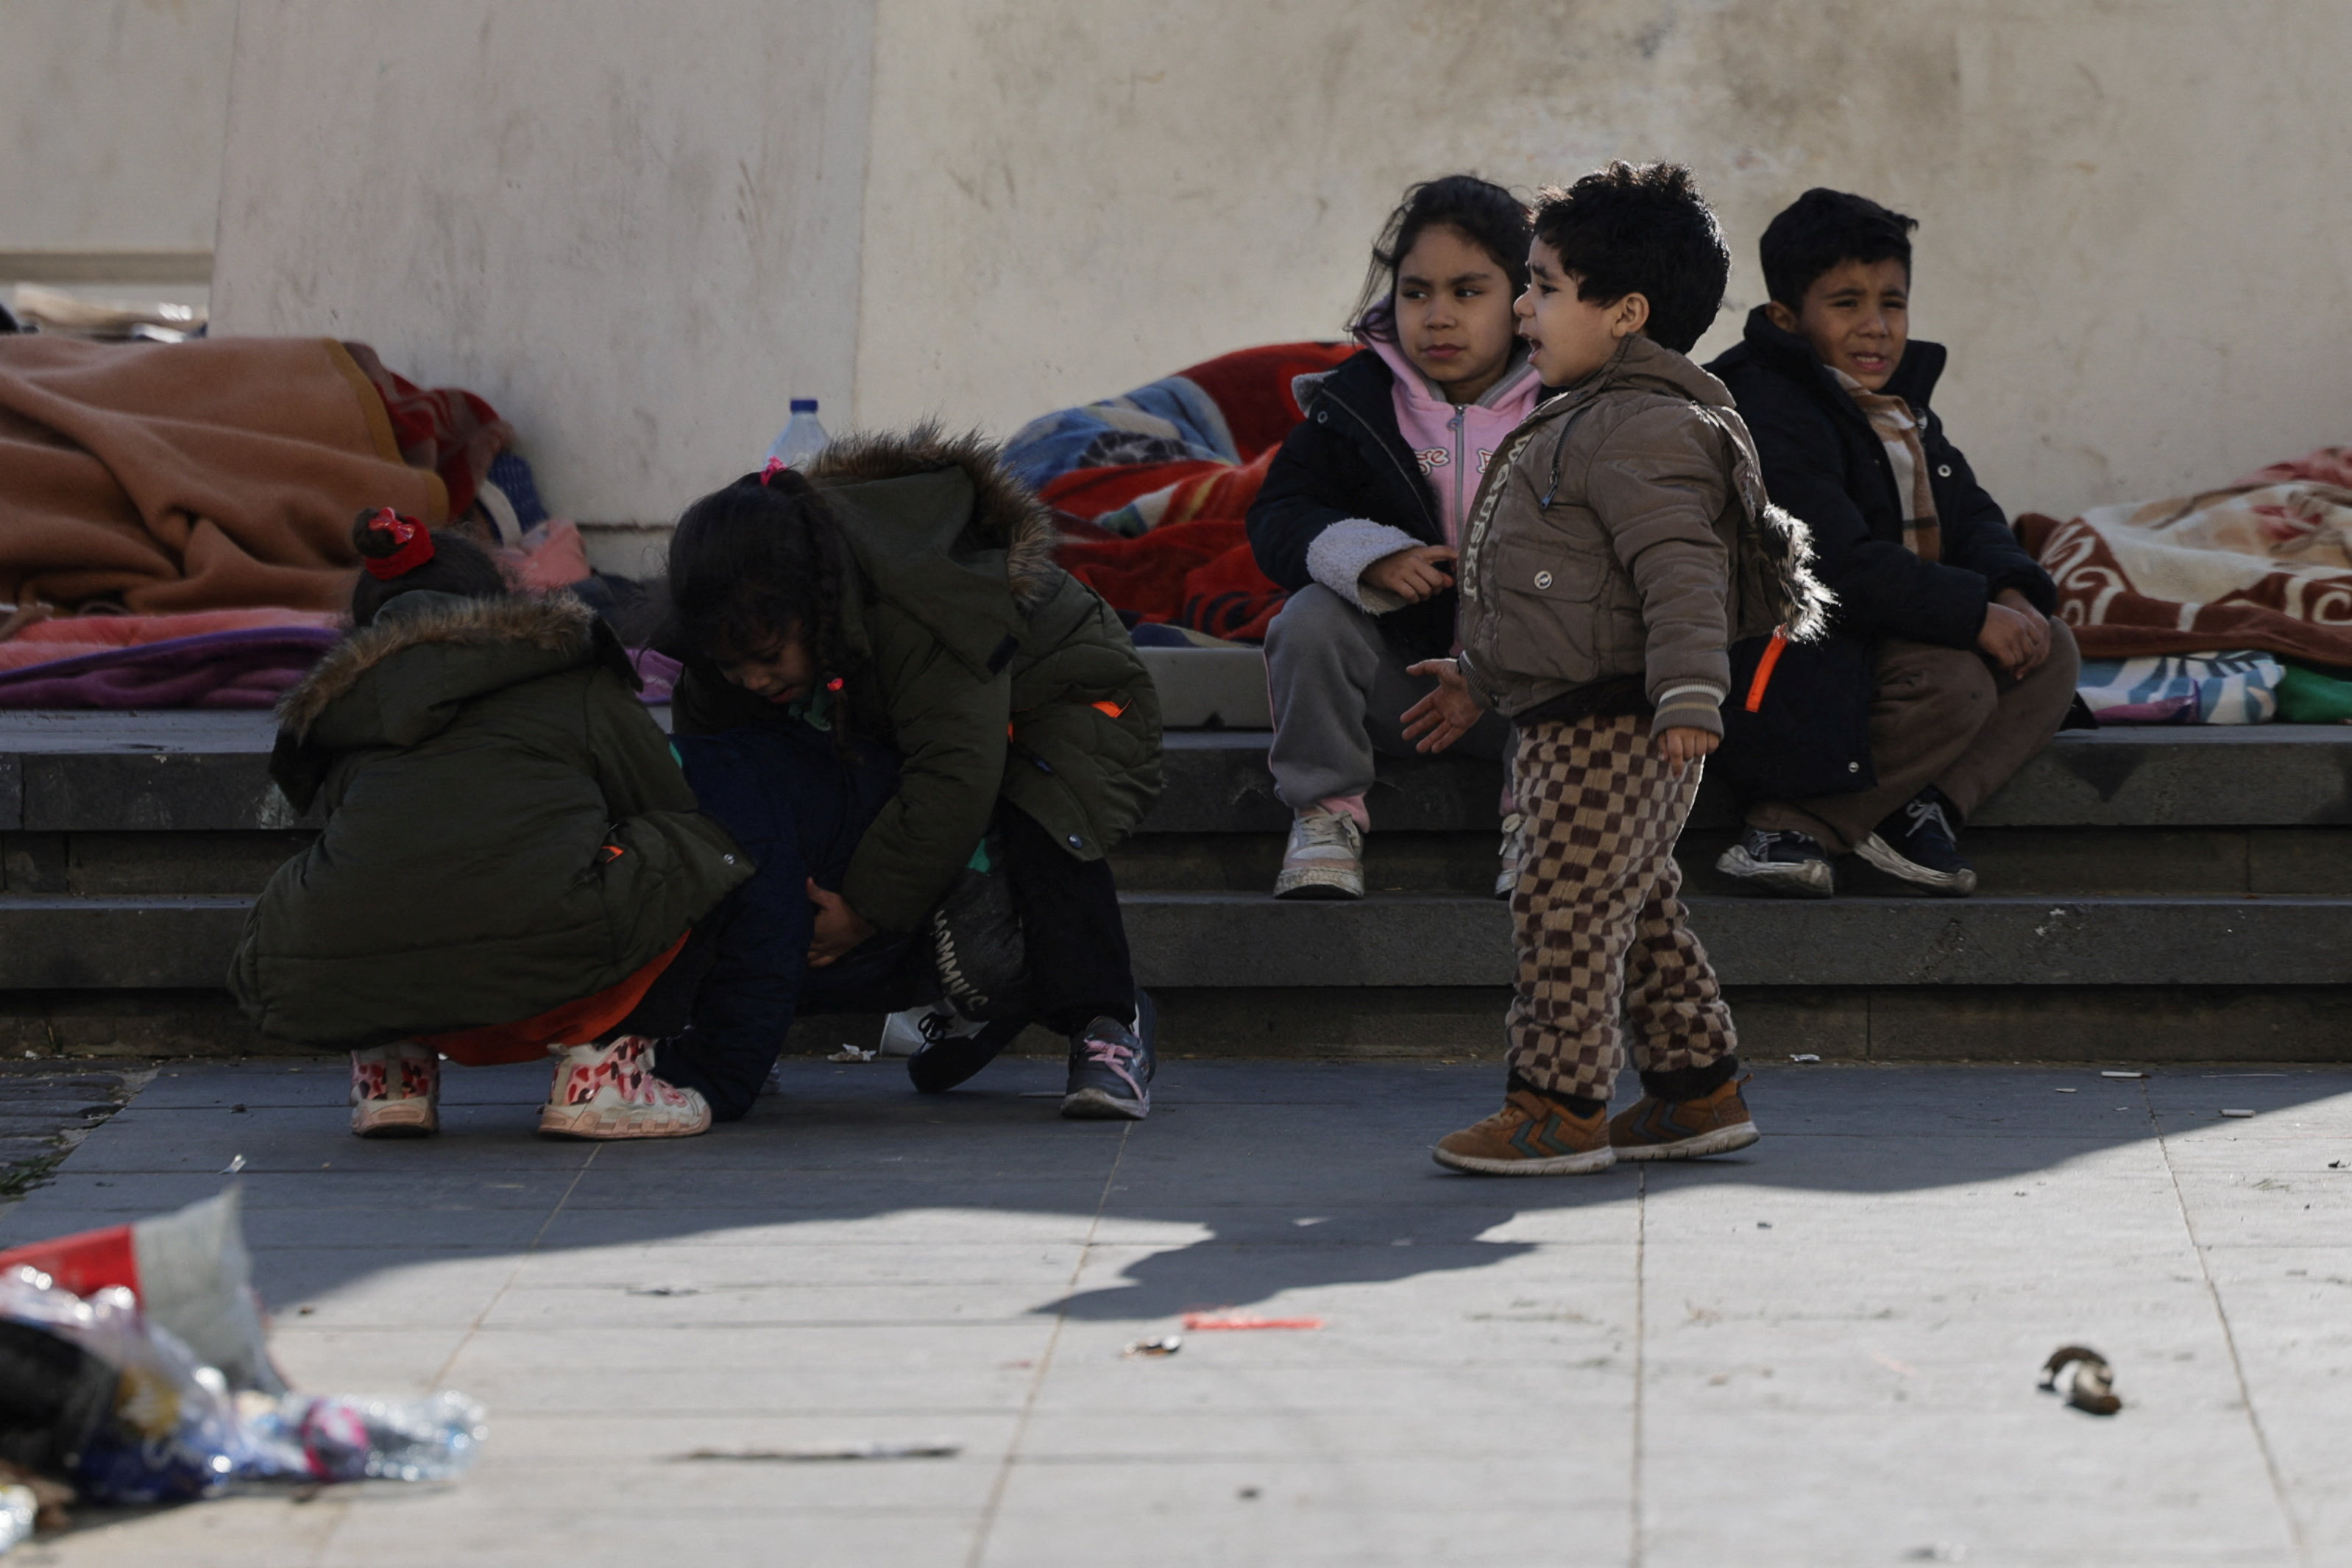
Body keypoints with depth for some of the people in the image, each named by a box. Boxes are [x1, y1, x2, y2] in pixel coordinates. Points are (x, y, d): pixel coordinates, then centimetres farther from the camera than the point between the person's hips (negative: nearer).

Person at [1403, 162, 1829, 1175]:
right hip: (1571, 722, 11)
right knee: (1639, 911, 15)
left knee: (1568, 904, -8)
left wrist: (1689, 696, -36)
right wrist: (1480, 681, 33)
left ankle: (1558, 1105, -3)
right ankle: (1698, 1088, 22)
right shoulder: (1585, 425, 19)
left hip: (1611, 728, -11)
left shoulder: (1643, 428, -16)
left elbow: (1681, 571, -27)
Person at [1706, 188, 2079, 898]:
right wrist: (1975, 614, -28)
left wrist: (2011, 590, -8)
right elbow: (1837, 566, -27)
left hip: (1896, 633, 10)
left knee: (2052, 651, 0)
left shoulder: (1900, 410, 15)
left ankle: (1925, 806, -15)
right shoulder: (1770, 414, -17)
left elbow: (1972, 515, 16)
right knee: (1955, 682, -30)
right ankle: (1792, 826, -20)